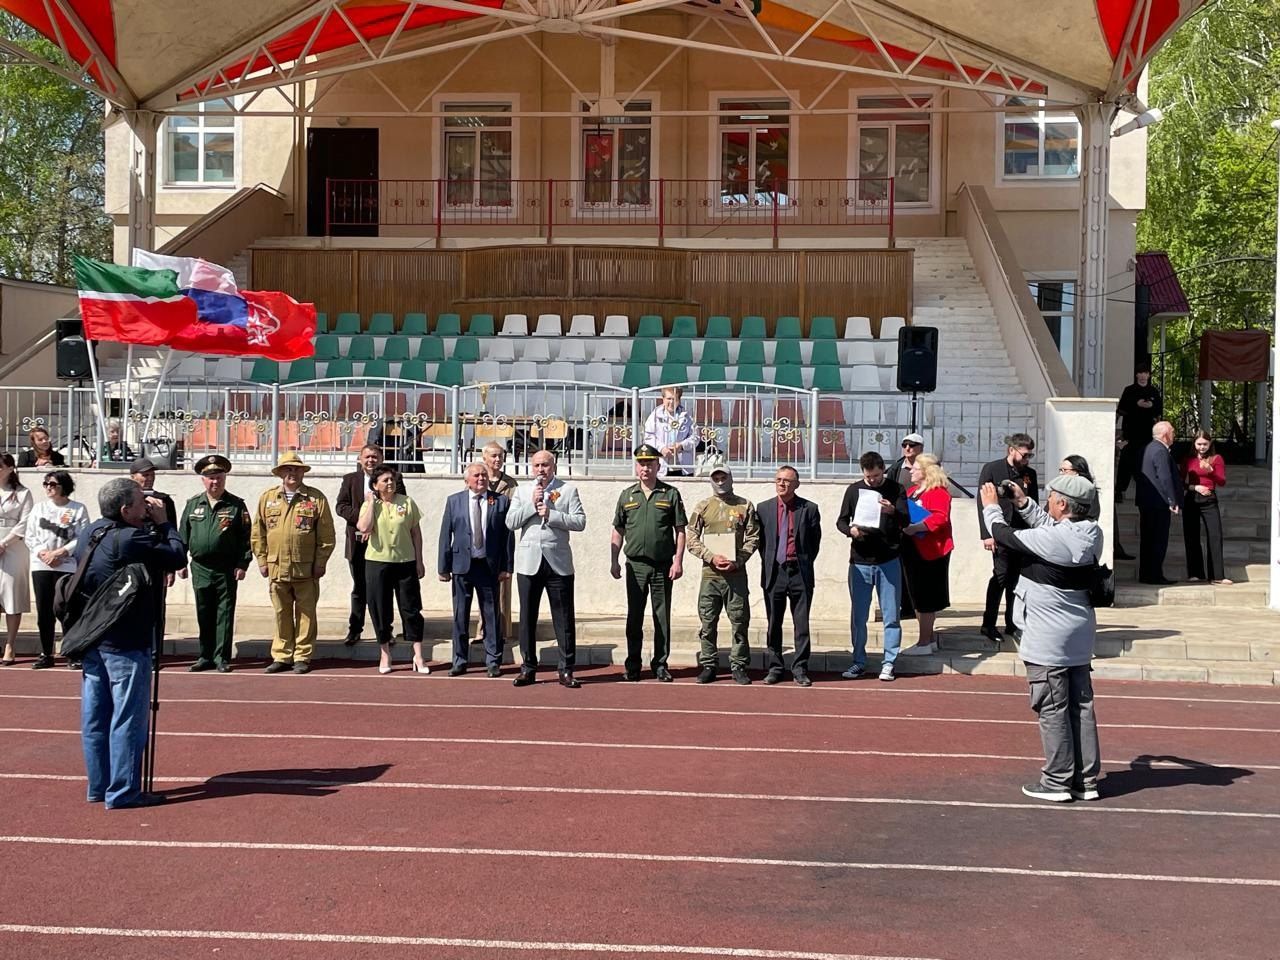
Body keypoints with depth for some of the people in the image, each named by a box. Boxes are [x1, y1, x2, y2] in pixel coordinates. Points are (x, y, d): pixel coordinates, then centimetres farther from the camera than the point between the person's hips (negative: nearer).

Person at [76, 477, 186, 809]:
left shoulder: (88, 533, 7)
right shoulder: (130, 540, -21)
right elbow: (177, 557, -12)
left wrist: (153, 525, 4)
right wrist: (163, 522, -2)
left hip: (90, 639, 9)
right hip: (126, 642, -9)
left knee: (95, 716, 13)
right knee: (128, 718, -1)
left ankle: (98, 787, 21)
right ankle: (123, 792, 2)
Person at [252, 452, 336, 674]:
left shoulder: (316, 498, 2)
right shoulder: (267, 497, 9)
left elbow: (327, 534, 1)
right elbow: (258, 532, 11)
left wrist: (320, 562, -4)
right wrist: (262, 560, 5)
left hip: (306, 570, -2)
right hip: (277, 568, 2)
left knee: (306, 614, 4)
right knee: (282, 614, 8)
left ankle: (302, 657, 11)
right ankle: (281, 656, 16)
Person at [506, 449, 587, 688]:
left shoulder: (568, 490, 5)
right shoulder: (521, 492, 11)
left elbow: (580, 522, -4)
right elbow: (510, 522, 1)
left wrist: (551, 514, -12)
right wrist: (532, 505, -9)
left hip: (558, 562, -2)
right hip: (529, 562, 2)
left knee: (564, 619, 0)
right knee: (527, 617, 6)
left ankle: (566, 670, 6)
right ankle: (528, 668, 14)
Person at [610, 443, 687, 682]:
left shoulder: (670, 494, 2)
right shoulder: (627, 495, 8)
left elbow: (680, 531, 1)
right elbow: (618, 531, 12)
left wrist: (678, 561, -7)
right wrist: (614, 561, 6)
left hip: (663, 565, -2)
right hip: (635, 564, 2)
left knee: (662, 617, 3)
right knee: (634, 617, 6)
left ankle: (660, 665, 12)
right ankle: (632, 666, 13)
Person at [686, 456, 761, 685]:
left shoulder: (745, 506, 6)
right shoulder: (703, 507, 8)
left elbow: (753, 538, 3)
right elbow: (692, 539, 4)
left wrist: (737, 561, -10)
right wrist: (712, 557, -10)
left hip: (736, 574, -1)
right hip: (709, 574, 1)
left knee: (740, 622, 0)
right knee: (707, 622, 3)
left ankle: (738, 666, 8)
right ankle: (708, 666, 11)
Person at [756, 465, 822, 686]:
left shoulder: (809, 509, 1)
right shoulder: (763, 509, 7)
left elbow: (815, 541, 6)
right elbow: (760, 541, 12)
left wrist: (804, 564, 4)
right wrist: (768, 564, 6)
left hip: (800, 574, -2)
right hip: (774, 573, 2)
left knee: (802, 625, 2)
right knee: (773, 624, 7)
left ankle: (800, 670, 8)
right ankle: (774, 668, 15)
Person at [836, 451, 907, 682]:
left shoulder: (895, 489, 0)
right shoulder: (854, 490, 5)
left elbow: (906, 521, -8)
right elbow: (841, 520, 9)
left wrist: (893, 511, -29)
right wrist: (850, 530, -13)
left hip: (888, 561, -2)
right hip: (860, 561, 2)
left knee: (891, 616, 2)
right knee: (858, 616, 7)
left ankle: (889, 662, 10)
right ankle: (859, 662, 17)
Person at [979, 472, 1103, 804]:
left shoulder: (1053, 540, -23)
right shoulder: (1091, 534, 0)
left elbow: (1005, 536, -12)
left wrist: (992, 506, 5)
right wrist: (1022, 503, 16)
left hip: (1049, 639, -8)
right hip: (1080, 637, 8)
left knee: (1052, 709, 1)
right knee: (1081, 706, 12)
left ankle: (1058, 781, 7)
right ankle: (1086, 779, 19)